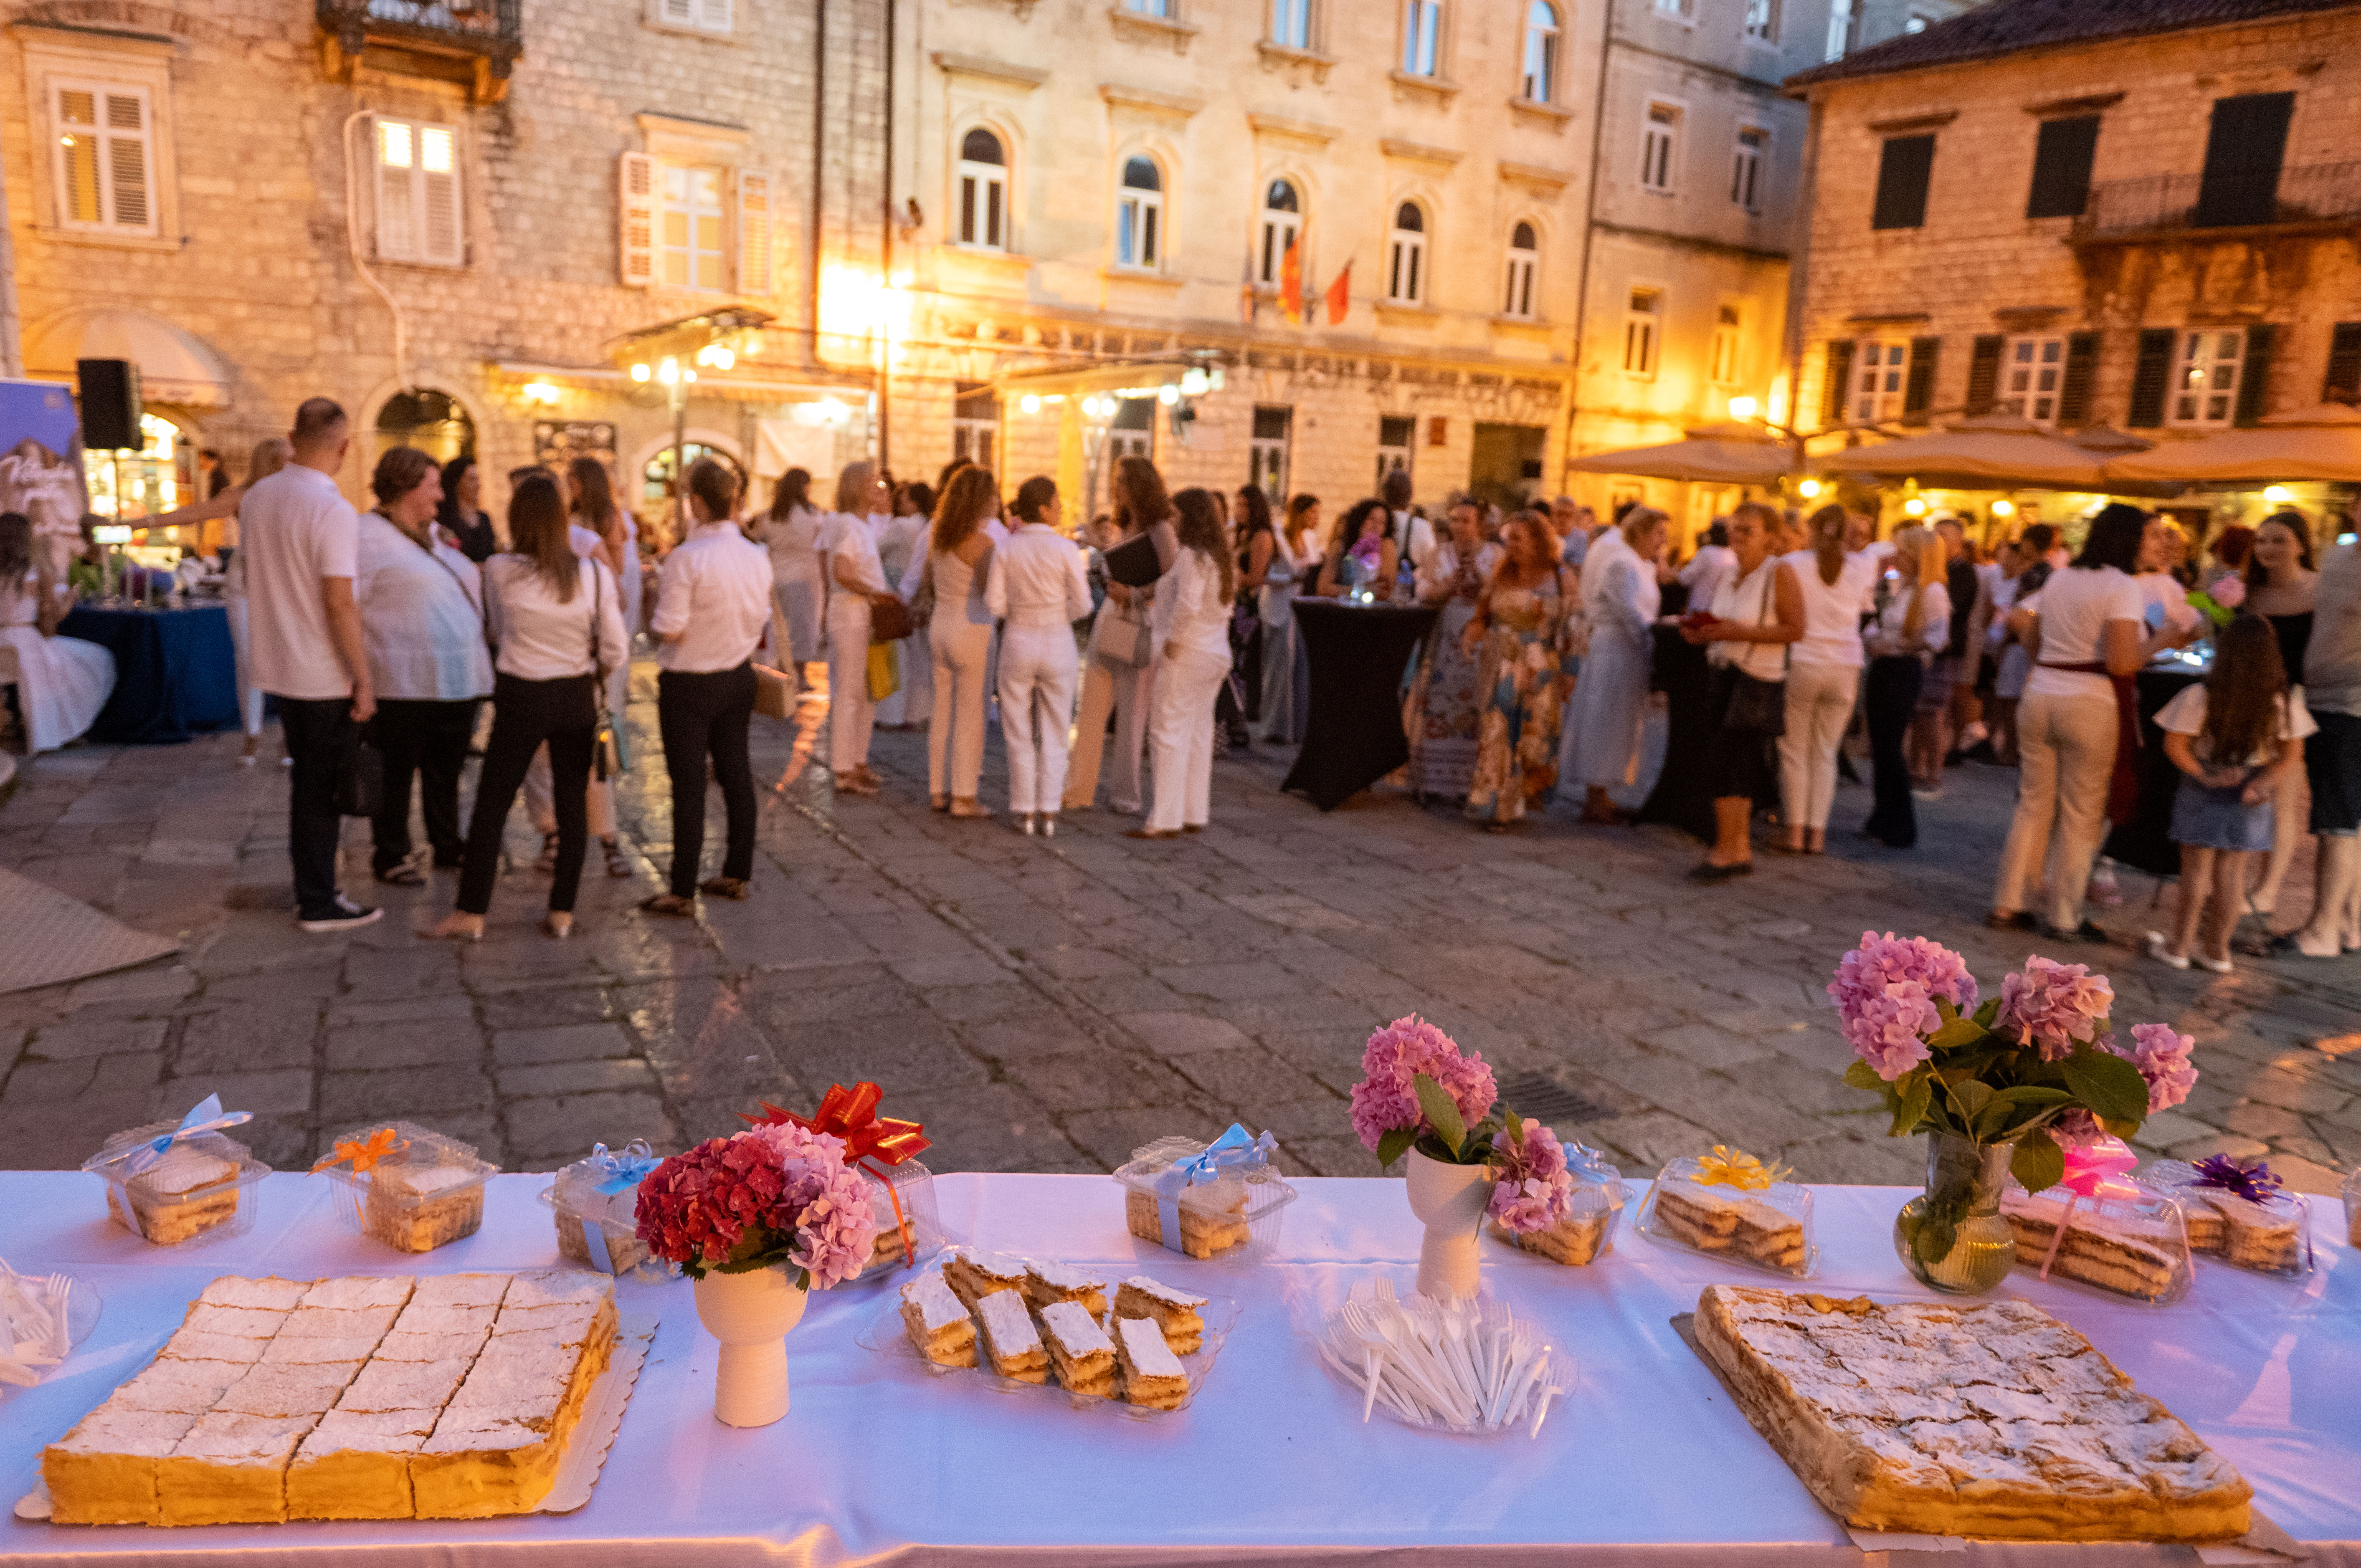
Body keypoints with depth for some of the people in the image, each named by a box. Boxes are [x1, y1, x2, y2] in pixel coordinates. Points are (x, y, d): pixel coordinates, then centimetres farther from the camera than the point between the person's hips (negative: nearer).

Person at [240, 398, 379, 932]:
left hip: (276, 665, 7)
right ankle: (319, 904, 10)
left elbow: (253, 577, 15)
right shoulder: (334, 511, -19)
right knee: (323, 787, 2)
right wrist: (364, 680, -16)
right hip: (324, 674, -7)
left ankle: (311, 888, 27)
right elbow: (339, 604, -22)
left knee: (306, 781, 18)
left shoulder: (256, 498, 5)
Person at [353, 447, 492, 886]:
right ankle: (389, 856, 14)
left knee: (446, 771, 15)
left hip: (456, 680, 8)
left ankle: (447, 845, 27)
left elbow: (465, 592, 28)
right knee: (397, 774, 3)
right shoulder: (368, 535, -8)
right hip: (405, 684, -7)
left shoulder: (433, 535, 19)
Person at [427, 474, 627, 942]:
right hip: (577, 698, 2)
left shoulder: (500, 571, -8)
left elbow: (498, 628, 8)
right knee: (573, 803, 9)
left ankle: (471, 913, 13)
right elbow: (615, 652, -4)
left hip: (521, 697, -2)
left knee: (492, 803, 7)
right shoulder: (595, 573, -7)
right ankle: (562, 912, 14)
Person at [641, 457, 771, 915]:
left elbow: (669, 631, -19)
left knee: (689, 786, -1)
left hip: (690, 683, -6)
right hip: (739, 677, 6)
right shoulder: (757, 556, 1)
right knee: (736, 773, 15)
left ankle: (683, 891, 5)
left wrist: (653, 618, 1)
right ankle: (737, 873, 24)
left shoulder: (686, 558, -20)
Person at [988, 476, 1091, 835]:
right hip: (1058, 645, -1)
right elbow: (1082, 604, -10)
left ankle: (1025, 811, 13)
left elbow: (994, 605, -4)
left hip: (1017, 643, 1)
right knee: (1054, 734, 9)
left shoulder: (1005, 550, -3)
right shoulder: (1065, 549, -10)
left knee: (1019, 733, 12)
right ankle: (1049, 813, 6)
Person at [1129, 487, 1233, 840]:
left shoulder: (1191, 555, -14)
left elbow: (1188, 603, -27)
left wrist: (1172, 640, -15)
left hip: (1187, 653, -9)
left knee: (1169, 733, -5)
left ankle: (1166, 820, -5)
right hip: (1217, 653, 9)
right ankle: (1194, 814, 17)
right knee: (1198, 734, 12)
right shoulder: (1220, 556, 14)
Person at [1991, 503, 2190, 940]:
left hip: (2039, 698, 6)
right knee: (2081, 814, 3)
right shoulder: (2122, 587, -10)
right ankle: (2065, 919, 9)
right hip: (2089, 706, -6)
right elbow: (2121, 663, -17)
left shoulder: (2059, 579, 11)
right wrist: (2160, 641, -2)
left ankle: (2008, 904, 15)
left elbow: (2031, 641, 19)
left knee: (2034, 804, 13)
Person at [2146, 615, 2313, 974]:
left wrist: (2203, 776, -7)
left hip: (2203, 794, -2)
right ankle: (2218, 949, 19)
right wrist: (2266, 782, -5)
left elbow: (2174, 744, -13)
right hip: (2250, 800, 2)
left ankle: (2180, 945, 16)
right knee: (2233, 871, 9)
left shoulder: (2200, 696, -14)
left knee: (2196, 867, 8)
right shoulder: (2283, 701, -5)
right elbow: (2293, 753, -2)